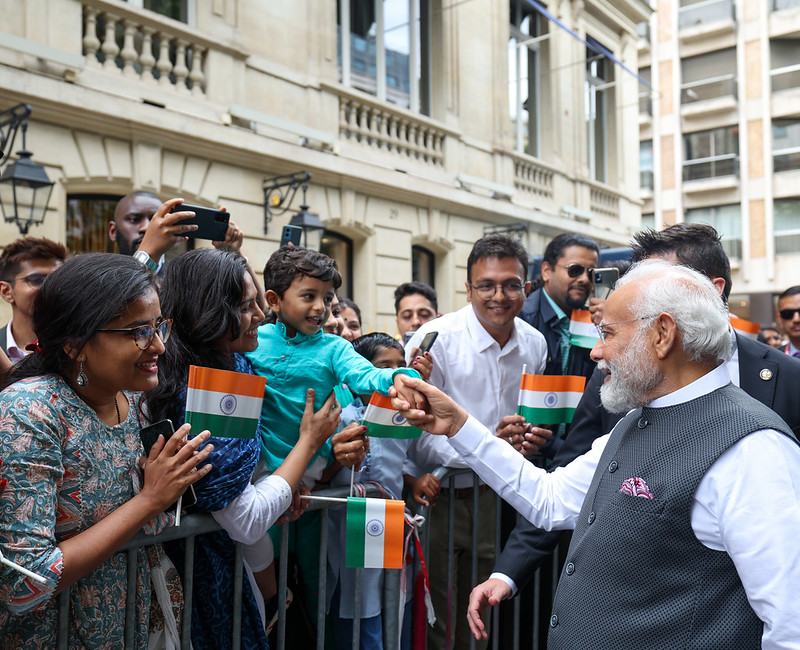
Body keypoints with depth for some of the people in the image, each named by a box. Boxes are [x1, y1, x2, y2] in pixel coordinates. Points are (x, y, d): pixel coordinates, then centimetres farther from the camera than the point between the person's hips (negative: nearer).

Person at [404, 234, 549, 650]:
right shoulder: (435, 339, -14)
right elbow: (421, 435, -17)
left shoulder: (535, 344, 3)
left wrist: (535, 435, -5)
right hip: (441, 495, -4)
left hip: (502, 495, 5)